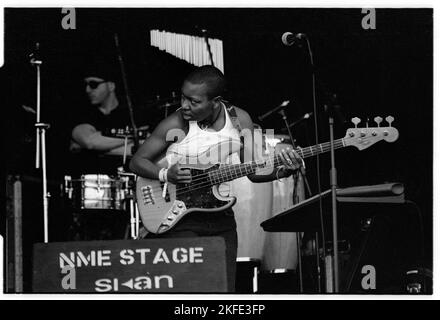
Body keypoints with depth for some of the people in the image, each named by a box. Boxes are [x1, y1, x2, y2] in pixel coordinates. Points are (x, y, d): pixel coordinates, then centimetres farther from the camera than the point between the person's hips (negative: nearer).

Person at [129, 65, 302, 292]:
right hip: (180, 220, -4)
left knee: (225, 289, 3)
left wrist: (281, 172, -14)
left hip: (222, 220, 4)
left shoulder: (240, 120, -1)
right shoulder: (175, 125, -12)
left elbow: (253, 171, 5)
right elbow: (137, 162, -3)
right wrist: (166, 175, -21)